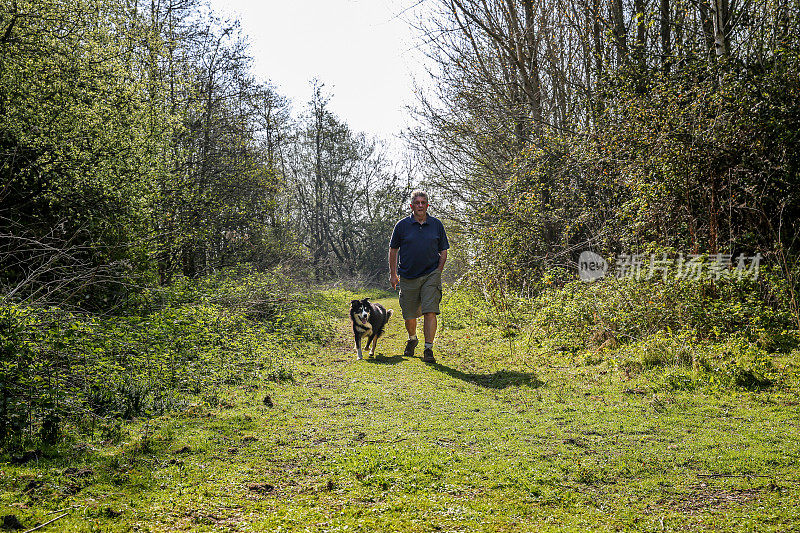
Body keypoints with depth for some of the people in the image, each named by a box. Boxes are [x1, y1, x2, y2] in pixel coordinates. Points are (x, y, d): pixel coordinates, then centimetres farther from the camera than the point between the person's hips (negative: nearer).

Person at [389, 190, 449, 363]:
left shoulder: (436, 225, 5)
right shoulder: (402, 225, 2)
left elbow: (443, 251, 11)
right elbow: (393, 250, 10)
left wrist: (438, 272, 1)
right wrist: (393, 274, 6)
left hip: (430, 275, 0)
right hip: (408, 277, 0)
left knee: (430, 312, -13)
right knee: (409, 315, 8)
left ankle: (428, 349, -8)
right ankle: (412, 339, 38)